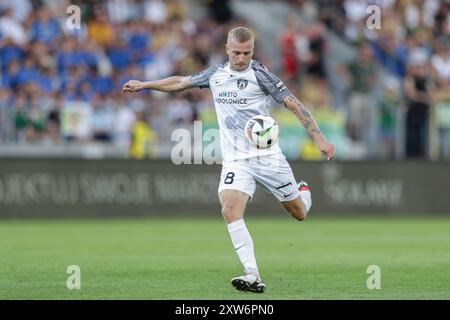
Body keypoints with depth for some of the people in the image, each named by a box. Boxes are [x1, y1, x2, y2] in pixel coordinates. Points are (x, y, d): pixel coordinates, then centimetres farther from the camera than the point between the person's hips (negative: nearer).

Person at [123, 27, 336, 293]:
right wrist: (143, 85, 32)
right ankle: (253, 277, -26)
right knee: (230, 210, -23)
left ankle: (304, 192, 47)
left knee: (299, 213, 7)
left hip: (267, 156, -3)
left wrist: (319, 138, -18)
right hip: (236, 160, 3)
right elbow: (181, 82, 24)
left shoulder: (259, 73, -8)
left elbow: (293, 103, -11)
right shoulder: (216, 74, 7)